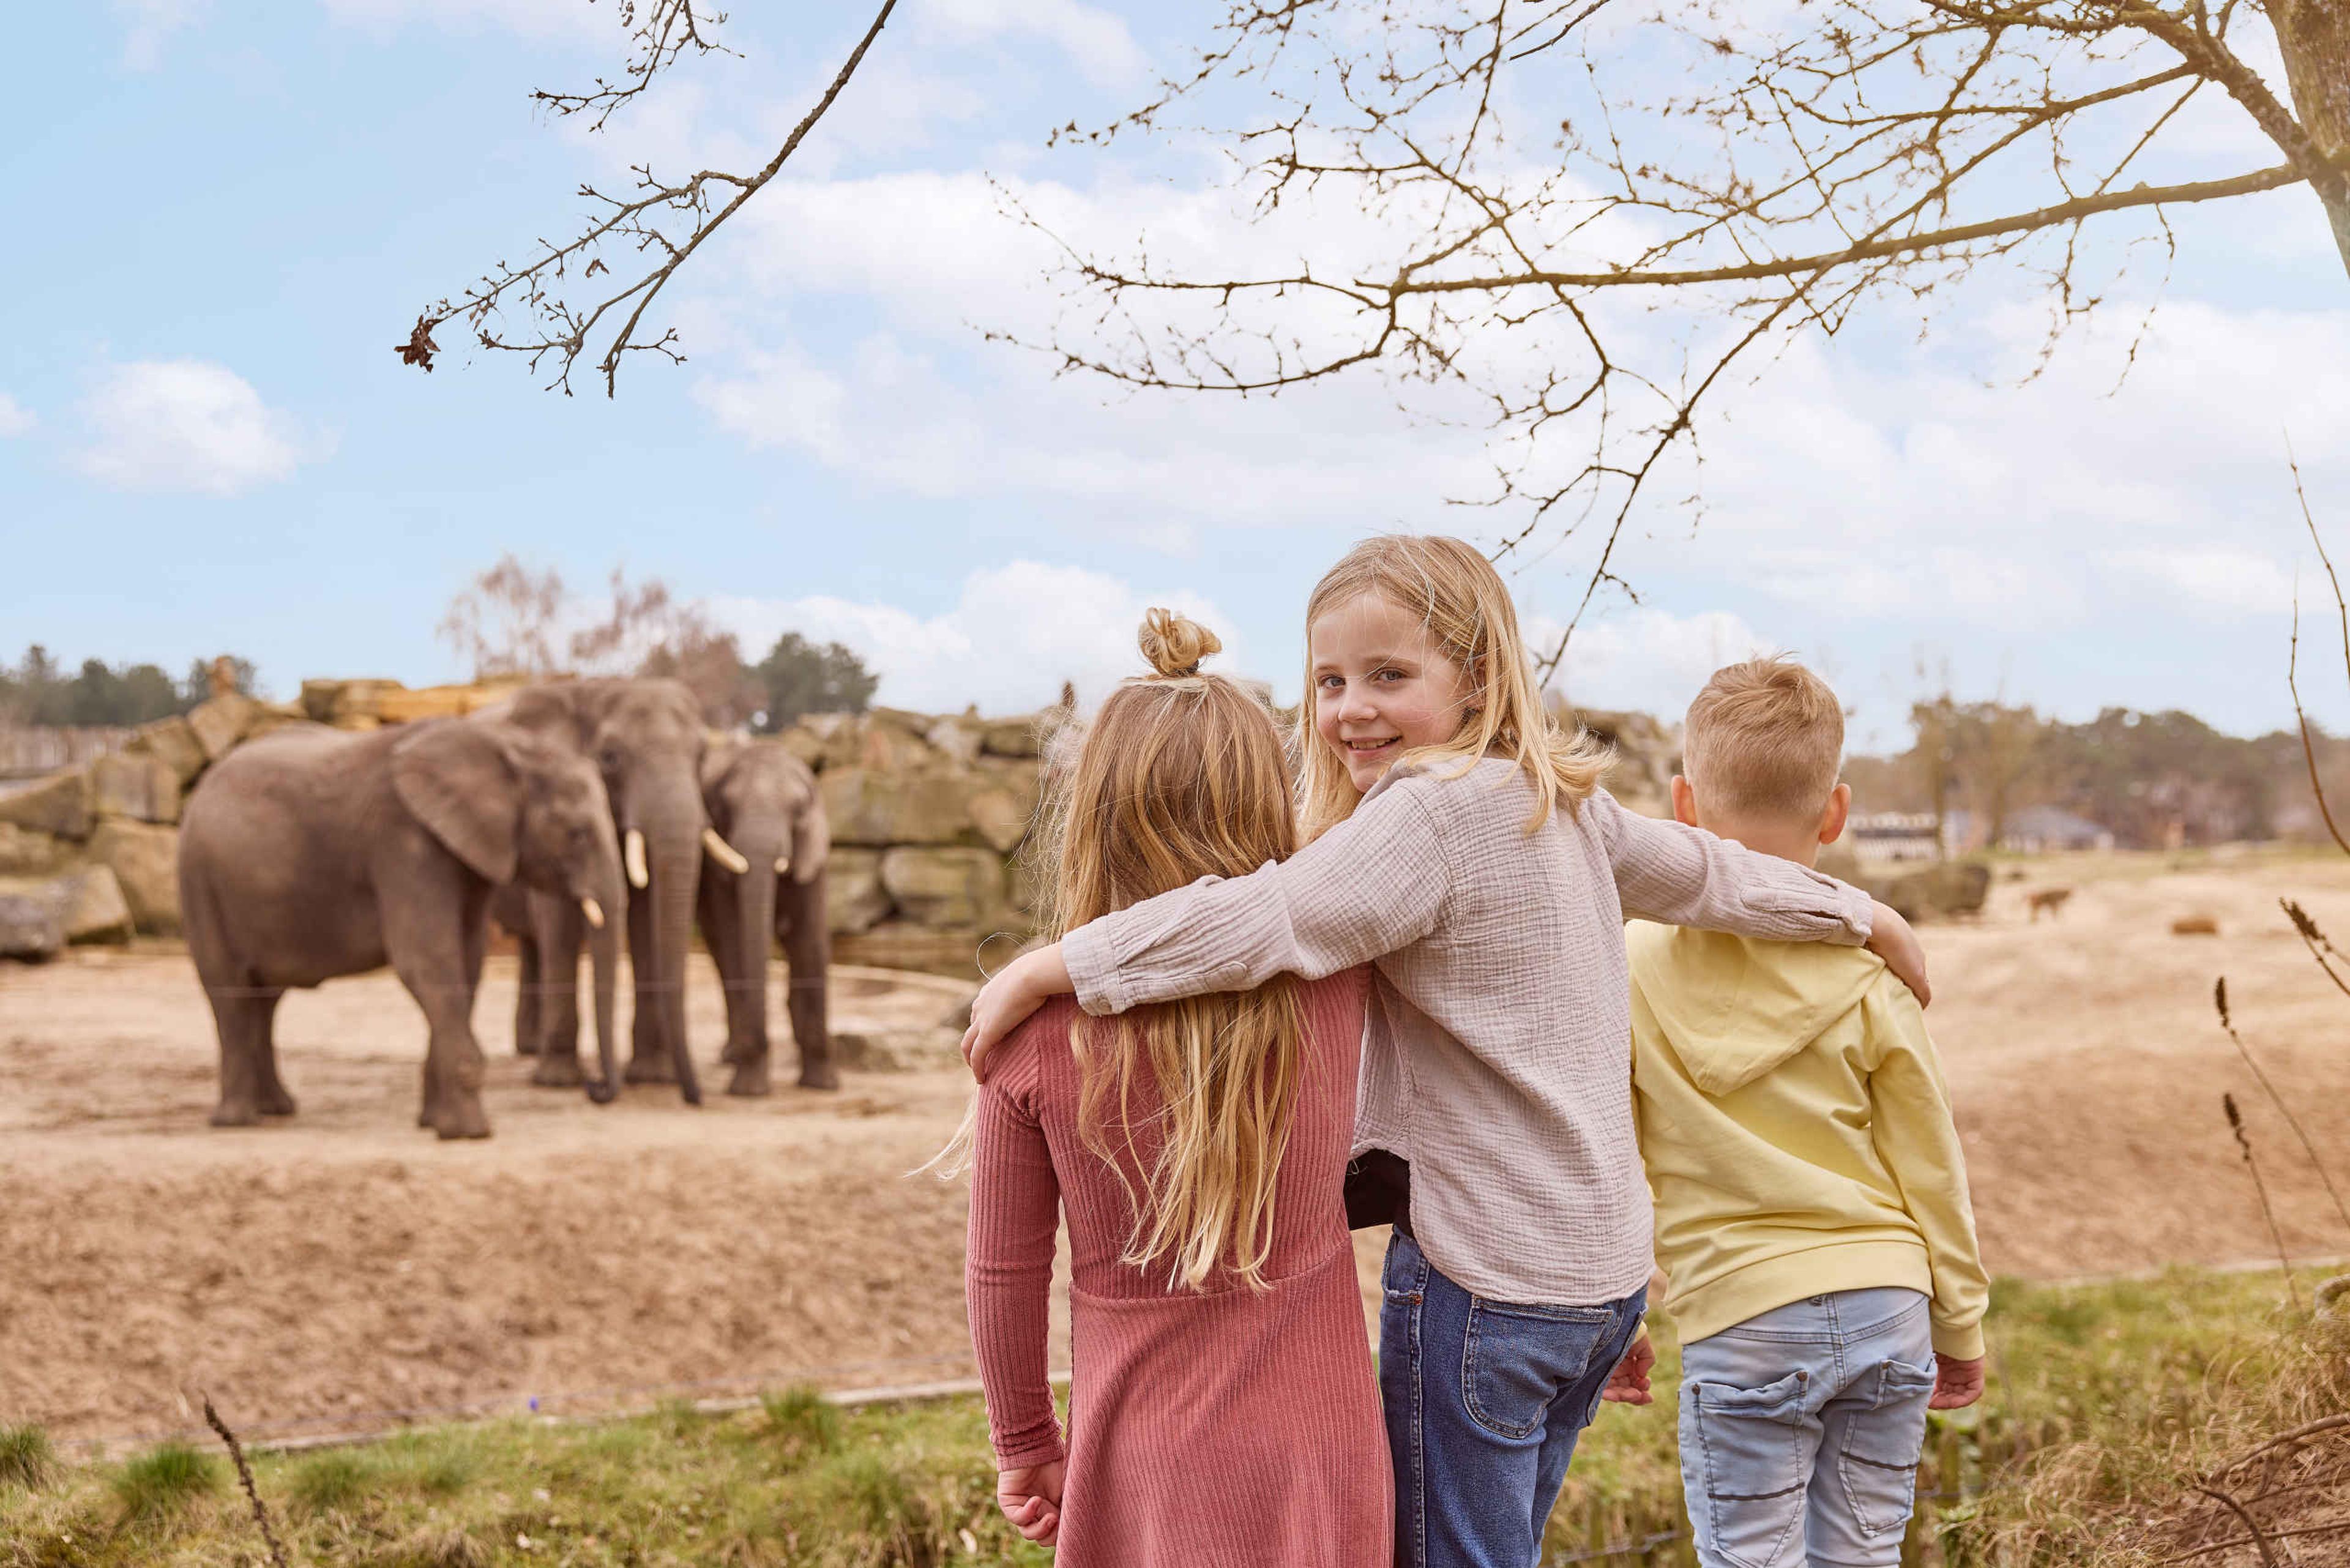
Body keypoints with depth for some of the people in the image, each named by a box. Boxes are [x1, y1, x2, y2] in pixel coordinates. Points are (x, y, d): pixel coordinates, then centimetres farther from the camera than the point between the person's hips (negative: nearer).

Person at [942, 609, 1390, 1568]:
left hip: (1145, 1473, -1)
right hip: (1317, 1460, 1)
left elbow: (1002, 1274, -3)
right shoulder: (1333, 986, -12)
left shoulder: (1038, 1036, -14)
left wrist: (1024, 1443, 10)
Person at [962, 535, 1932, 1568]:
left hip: (1481, 1279, -9)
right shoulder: (1569, 806, 8)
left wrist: (1044, 968, -24)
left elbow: (1263, 920, -29)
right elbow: (1710, 874, 20)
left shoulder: (1437, 809, -19)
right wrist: (1866, 916, 36)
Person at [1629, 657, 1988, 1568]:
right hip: (1888, 1308, 3)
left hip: (1744, 1322, -2)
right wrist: (1960, 1324, 16)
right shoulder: (1866, 971, -2)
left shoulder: (1640, 967, -4)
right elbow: (1929, 1162, 5)